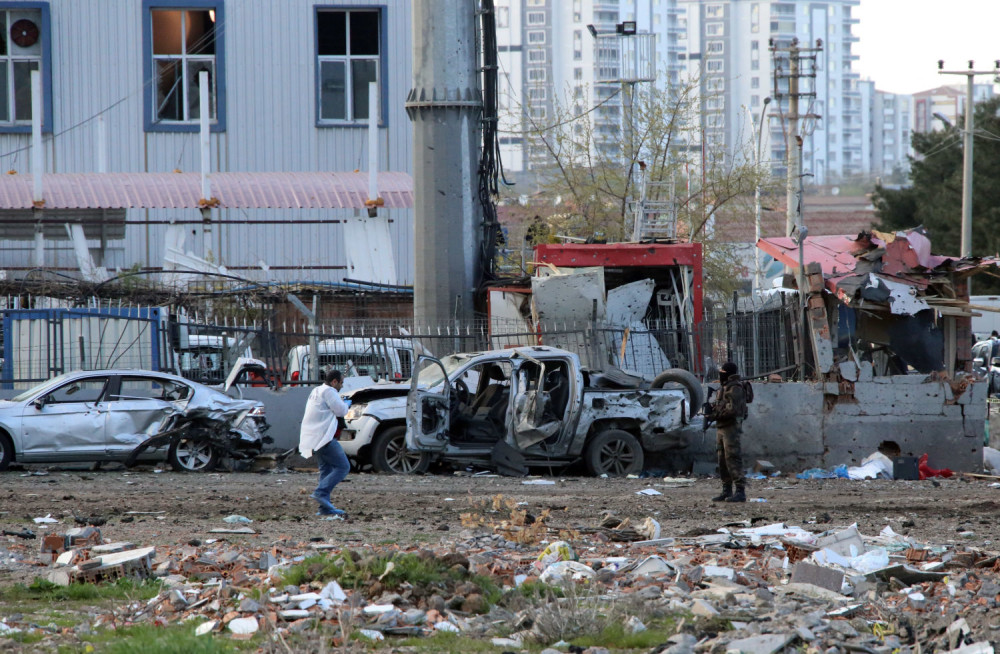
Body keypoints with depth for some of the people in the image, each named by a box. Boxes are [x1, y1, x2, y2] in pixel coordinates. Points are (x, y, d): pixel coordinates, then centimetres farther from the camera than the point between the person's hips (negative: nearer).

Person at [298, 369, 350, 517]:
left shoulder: (316, 391, 22)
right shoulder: (329, 392, -9)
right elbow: (341, 411, -12)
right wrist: (345, 405, 10)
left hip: (313, 439, 10)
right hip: (323, 437, -10)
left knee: (326, 470, 11)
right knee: (343, 467, -11)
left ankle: (325, 507, 6)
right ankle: (321, 492, -22)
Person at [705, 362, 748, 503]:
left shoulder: (735, 389, -13)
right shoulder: (724, 388, 17)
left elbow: (732, 410, -21)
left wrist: (715, 415, -16)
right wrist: (712, 410, 3)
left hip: (731, 428, -10)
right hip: (721, 428, 10)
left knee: (733, 459, -13)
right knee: (722, 460, 10)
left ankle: (740, 491, -14)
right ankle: (727, 491, 15)